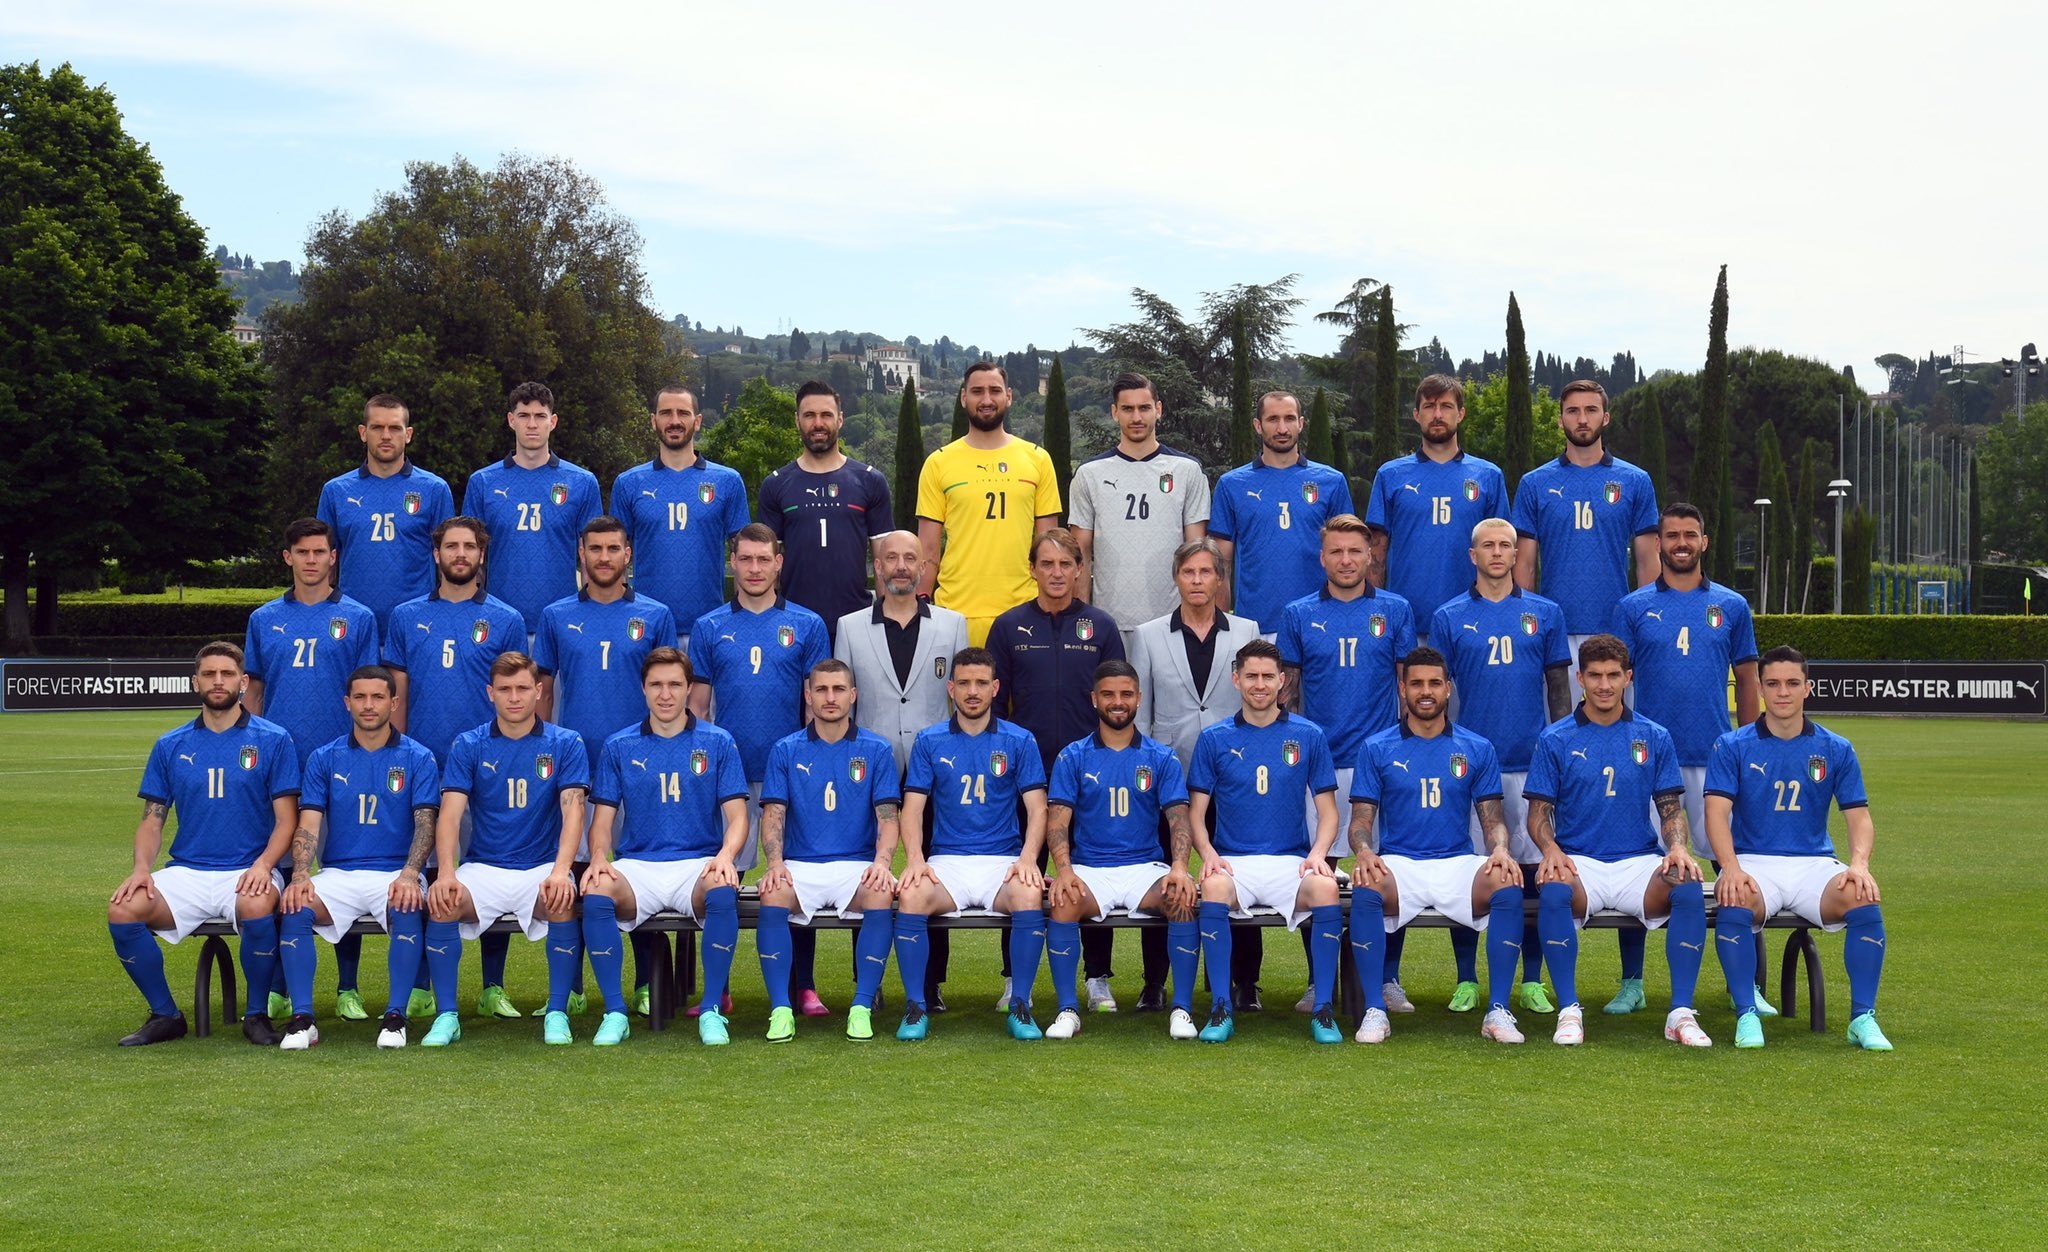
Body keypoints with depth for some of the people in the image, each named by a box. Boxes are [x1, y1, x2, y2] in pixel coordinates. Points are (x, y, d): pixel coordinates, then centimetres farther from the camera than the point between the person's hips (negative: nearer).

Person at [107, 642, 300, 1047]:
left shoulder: (273, 740, 3)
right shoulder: (171, 746, 13)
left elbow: (286, 819, 0)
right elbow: (152, 818, 13)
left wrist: (263, 863, -18)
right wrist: (141, 868, -7)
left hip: (248, 872, -3)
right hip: (186, 872, 3)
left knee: (256, 907, -37)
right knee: (122, 910, -23)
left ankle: (256, 1016, -14)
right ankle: (165, 1016, -3)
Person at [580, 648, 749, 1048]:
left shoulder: (718, 743, 8)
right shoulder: (618, 747, 11)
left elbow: (737, 817, 4)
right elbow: (603, 820, 9)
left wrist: (725, 855, -18)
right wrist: (599, 857, -13)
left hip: (698, 864, -1)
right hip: (637, 865, 1)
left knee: (722, 891, -37)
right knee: (596, 894, -32)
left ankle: (712, 1010, -22)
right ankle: (614, 1012, -20)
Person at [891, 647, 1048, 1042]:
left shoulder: (1019, 741, 8)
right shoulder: (929, 742, 10)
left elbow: (1036, 808, 3)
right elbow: (913, 808, 4)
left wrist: (1028, 858, -15)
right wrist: (914, 860, -14)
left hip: (1004, 861, -1)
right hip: (946, 861, 1)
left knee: (1030, 896, -34)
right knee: (910, 895, -32)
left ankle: (1020, 1007, -19)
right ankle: (915, 1008, -18)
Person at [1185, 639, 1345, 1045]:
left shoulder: (1309, 736, 9)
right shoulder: (1214, 739, 9)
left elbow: (1327, 811, 10)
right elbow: (1197, 811, 9)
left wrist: (1317, 853, -10)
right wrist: (1208, 854, -11)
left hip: (1292, 860, 0)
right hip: (1233, 861, 0)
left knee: (1325, 887, -33)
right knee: (1214, 888, -35)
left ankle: (1323, 1010, -23)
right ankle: (1220, 1009, -26)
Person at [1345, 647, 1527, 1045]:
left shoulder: (1477, 749, 11)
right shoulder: (1376, 749, 8)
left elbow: (1493, 819, 10)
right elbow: (1361, 820, 5)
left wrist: (1500, 851, -13)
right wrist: (1365, 852, -18)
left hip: (1459, 864, 1)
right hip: (1398, 863, -1)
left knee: (1508, 888, -31)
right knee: (1366, 889, -35)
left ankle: (1498, 1011, -22)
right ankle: (1374, 1011, -26)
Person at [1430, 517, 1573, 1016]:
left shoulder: (1545, 613, 9)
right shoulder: (1448, 617, 6)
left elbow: (1559, 686, 10)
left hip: (1531, 760, 1)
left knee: (1532, 864, 2)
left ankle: (1532, 981, 11)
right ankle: (1467, 980, 11)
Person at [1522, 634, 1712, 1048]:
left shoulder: (1654, 738, 10)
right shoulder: (1555, 740, 6)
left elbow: (1671, 809, 11)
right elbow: (1539, 812, 5)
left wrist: (1678, 848, -10)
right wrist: (1551, 850, -16)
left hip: (1640, 861, 1)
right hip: (1578, 860, -1)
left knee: (1689, 890, -31)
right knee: (1554, 891, -36)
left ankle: (1681, 1012, -24)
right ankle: (1569, 1010, -26)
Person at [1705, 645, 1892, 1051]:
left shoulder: (1837, 750, 9)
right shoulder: (1733, 746, 3)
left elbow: (1859, 817, 5)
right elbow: (1717, 812, -7)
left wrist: (1859, 864, -17)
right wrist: (1731, 868, -26)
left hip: (1815, 863, 2)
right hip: (1753, 861, -2)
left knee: (1864, 901, -29)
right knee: (1735, 905, -36)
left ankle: (1863, 1018, -20)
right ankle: (1746, 1016, -25)